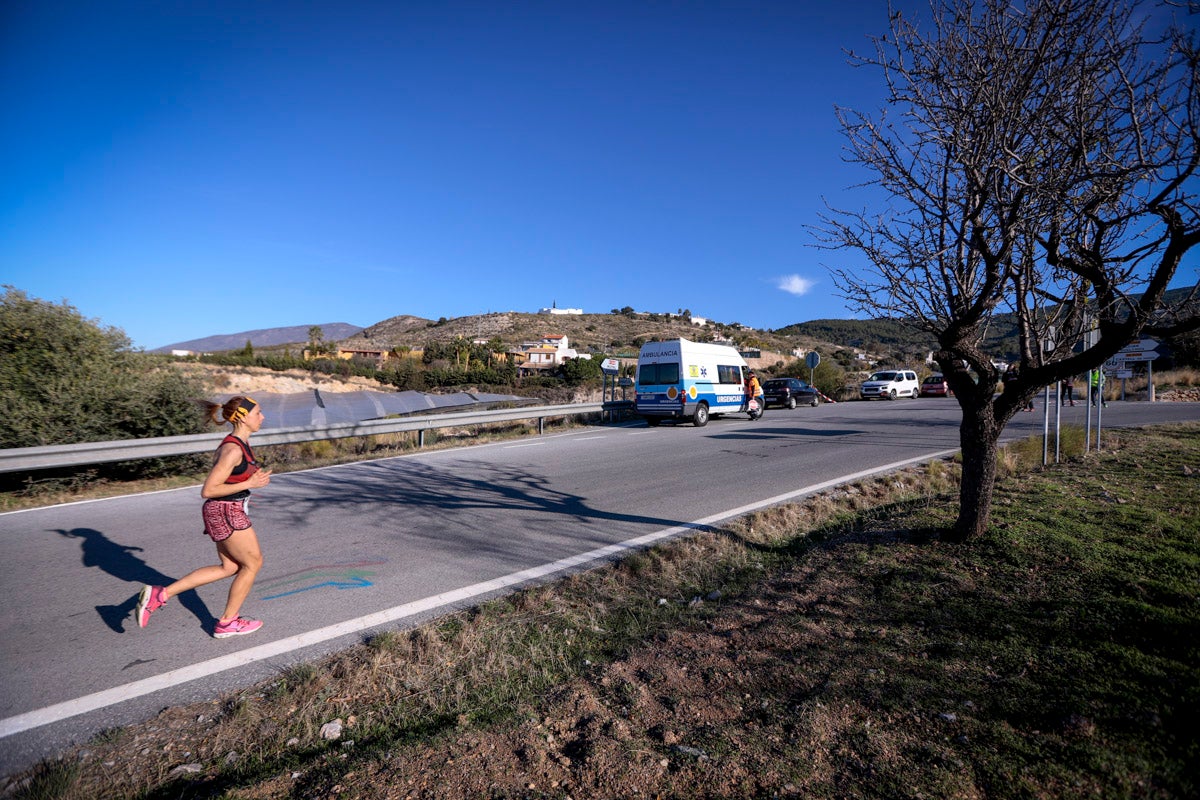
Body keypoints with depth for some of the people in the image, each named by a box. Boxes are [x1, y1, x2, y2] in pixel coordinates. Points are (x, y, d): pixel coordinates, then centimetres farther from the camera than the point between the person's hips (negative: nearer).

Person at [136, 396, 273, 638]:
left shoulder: (241, 443, 7)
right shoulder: (233, 449, -23)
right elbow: (207, 491, -22)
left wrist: (255, 476, 4)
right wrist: (249, 484, -20)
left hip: (226, 512, 9)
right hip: (226, 512, -9)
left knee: (230, 567, 17)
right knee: (253, 563, 7)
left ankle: (161, 594, 17)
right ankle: (227, 623, 21)